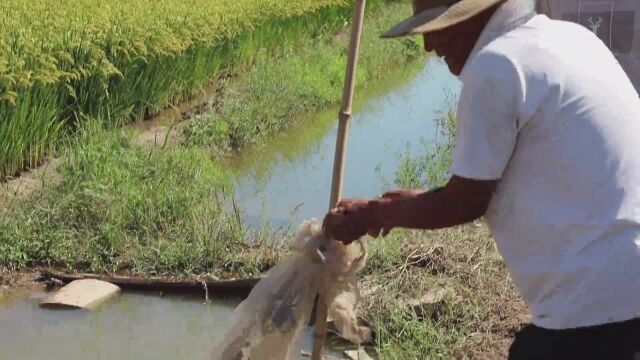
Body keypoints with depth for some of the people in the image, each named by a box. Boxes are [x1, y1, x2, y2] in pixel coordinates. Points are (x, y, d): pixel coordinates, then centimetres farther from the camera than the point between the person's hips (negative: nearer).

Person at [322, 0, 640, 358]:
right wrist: (423, 202, 23)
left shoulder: (496, 64, -14)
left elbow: (466, 203, -6)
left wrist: (374, 213, 7)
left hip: (599, 297, -9)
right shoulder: (566, 37, 13)